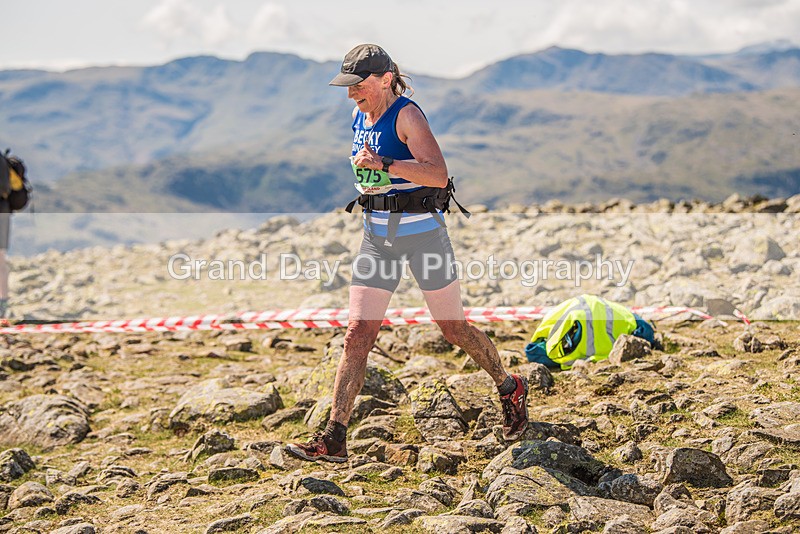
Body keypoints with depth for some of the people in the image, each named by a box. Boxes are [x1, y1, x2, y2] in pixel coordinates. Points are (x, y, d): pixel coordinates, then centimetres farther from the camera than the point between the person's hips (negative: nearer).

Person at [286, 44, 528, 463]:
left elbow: (438, 175, -28)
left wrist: (383, 164, -35)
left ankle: (510, 389, 34)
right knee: (358, 333, -4)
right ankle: (333, 439, -6)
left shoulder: (406, 115, -14)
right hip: (377, 237, 6)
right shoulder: (359, 117, 8)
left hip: (422, 233, -6)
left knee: (453, 328, 7)